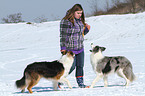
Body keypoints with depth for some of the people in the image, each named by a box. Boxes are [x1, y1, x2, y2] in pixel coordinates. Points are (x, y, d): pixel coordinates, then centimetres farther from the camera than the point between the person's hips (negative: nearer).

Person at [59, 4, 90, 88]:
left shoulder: (80, 21, 12)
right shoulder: (66, 21, -12)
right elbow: (63, 35, -13)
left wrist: (86, 29, 2)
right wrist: (63, 48, -16)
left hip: (80, 48, 7)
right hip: (70, 48, -7)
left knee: (80, 66, 6)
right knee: (71, 66, -9)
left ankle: (80, 83, 13)